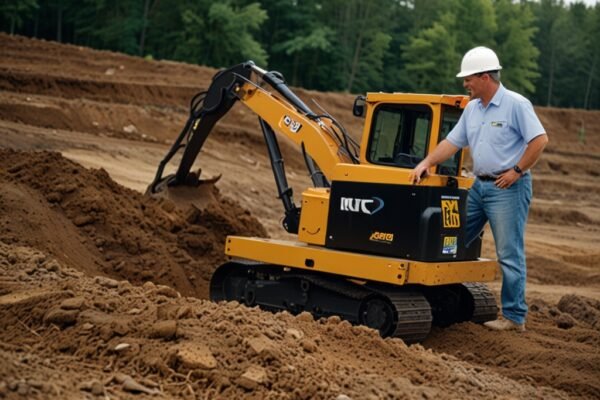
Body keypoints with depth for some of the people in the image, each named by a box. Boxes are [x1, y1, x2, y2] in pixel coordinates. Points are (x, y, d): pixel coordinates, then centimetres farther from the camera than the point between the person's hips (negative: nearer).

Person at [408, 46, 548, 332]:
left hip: (507, 188, -8)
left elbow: (540, 140, -16)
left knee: (509, 254, -4)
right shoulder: (472, 109, 12)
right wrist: (426, 163, 2)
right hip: (479, 185, 8)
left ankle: (515, 317, 3)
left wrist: (516, 171, -15)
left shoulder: (516, 105, -11)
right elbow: (452, 142, 13)